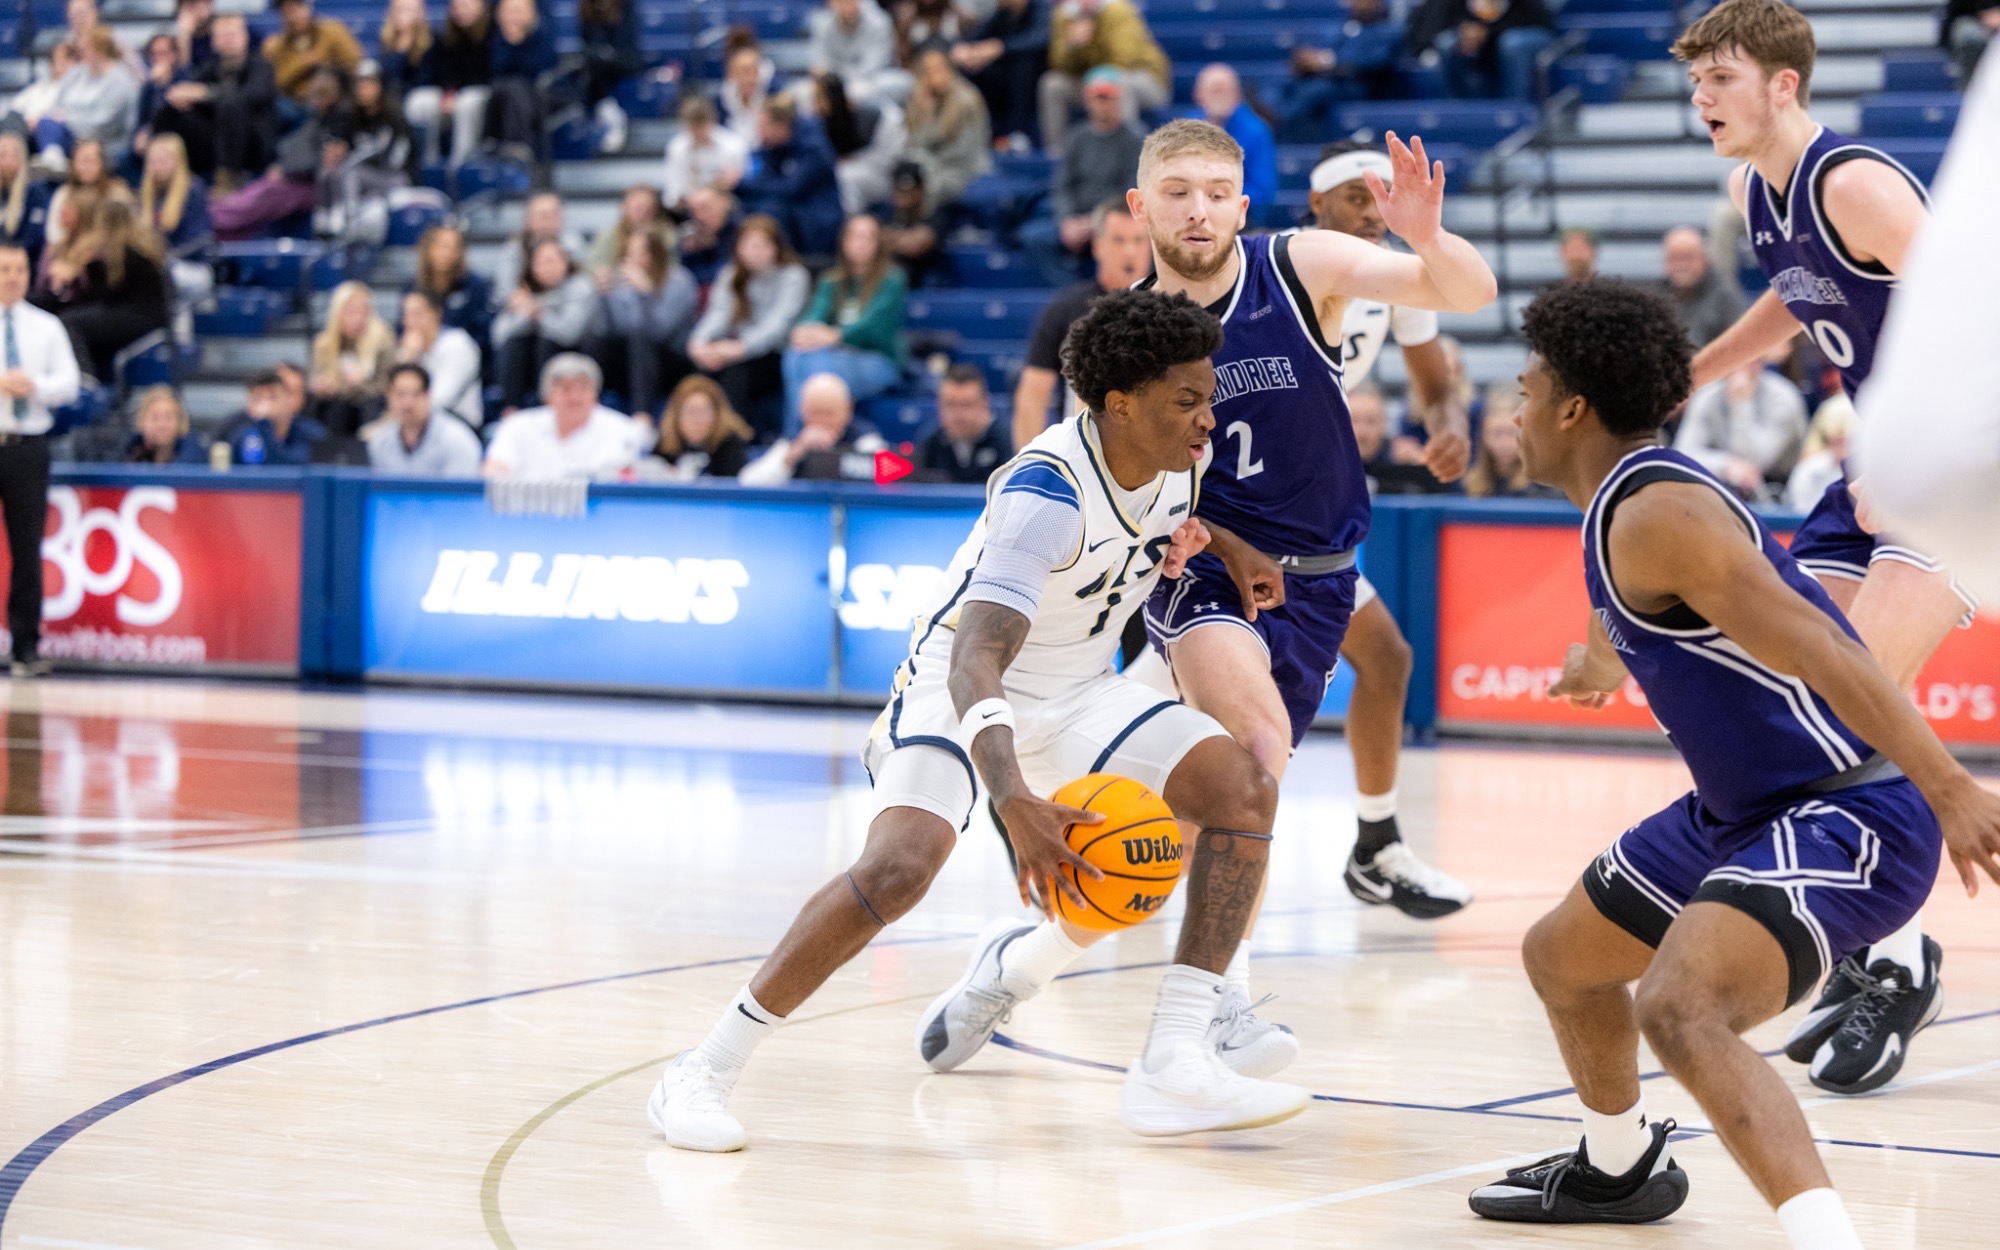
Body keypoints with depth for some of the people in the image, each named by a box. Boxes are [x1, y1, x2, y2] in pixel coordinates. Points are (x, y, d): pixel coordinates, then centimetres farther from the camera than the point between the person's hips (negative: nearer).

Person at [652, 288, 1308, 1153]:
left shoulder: (1179, 462, -6)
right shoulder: (1047, 492, -30)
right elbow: (975, 663, -41)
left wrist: (1190, 544, 3)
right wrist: (1015, 803, -55)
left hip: (1078, 691, 7)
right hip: (959, 685, -7)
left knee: (1243, 788, -13)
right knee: (900, 863, -32)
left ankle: (1173, 1066, -10)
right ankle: (704, 1073, -19)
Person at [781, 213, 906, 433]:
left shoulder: (891, 281, 1)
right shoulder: (831, 281, 17)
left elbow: (873, 322, -15)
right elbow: (817, 312, 0)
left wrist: (835, 335, -34)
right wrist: (805, 331, -27)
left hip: (879, 362, -4)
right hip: (840, 354, 4)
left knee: (820, 362, -35)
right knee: (795, 356, -30)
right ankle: (793, 438, -37)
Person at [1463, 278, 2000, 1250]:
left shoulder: (1655, 513, -21)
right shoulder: (1620, 509, 11)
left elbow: (1816, 646, -30)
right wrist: (1601, 664, 60)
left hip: (1844, 816, -11)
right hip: (1744, 809, 11)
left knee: (1678, 1011, -34)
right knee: (1561, 957, 27)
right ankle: (1620, 1169, 52)